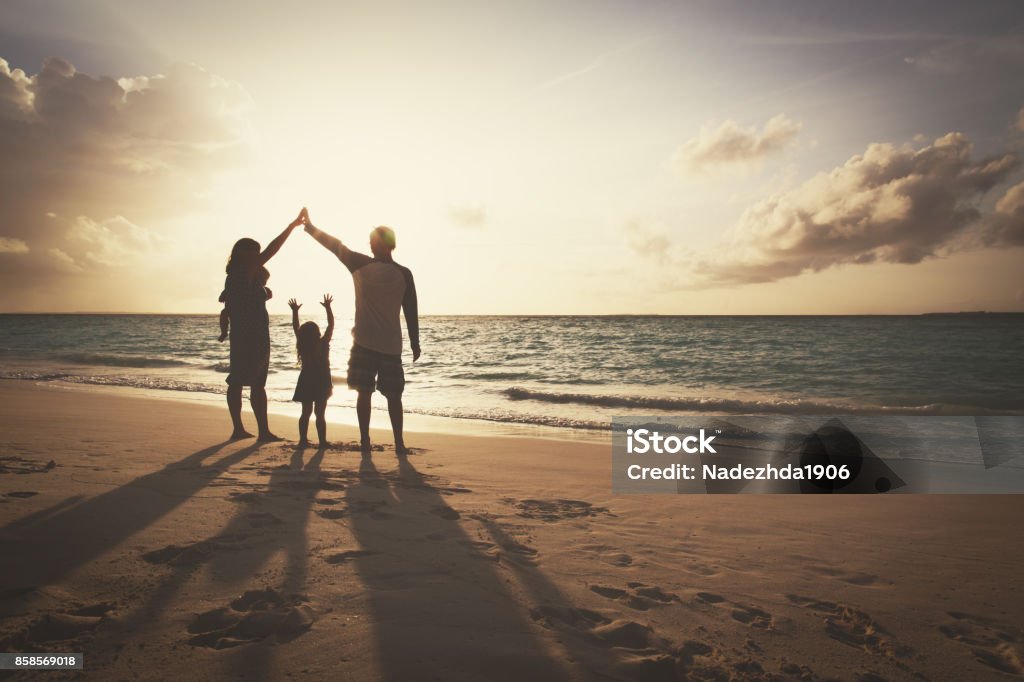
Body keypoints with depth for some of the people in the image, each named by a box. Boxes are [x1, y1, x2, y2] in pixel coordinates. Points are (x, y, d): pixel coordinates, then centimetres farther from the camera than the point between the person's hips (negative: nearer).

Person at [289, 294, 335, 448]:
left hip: (306, 383, 3)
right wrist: (328, 307, -5)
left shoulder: (302, 345, -6)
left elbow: (295, 328, 6)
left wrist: (295, 311, 13)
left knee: (306, 412, 12)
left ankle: (303, 440, 11)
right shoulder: (323, 344, -13)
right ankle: (322, 442, 0)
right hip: (322, 383, -3)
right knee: (320, 413, 1)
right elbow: (331, 325, -8)